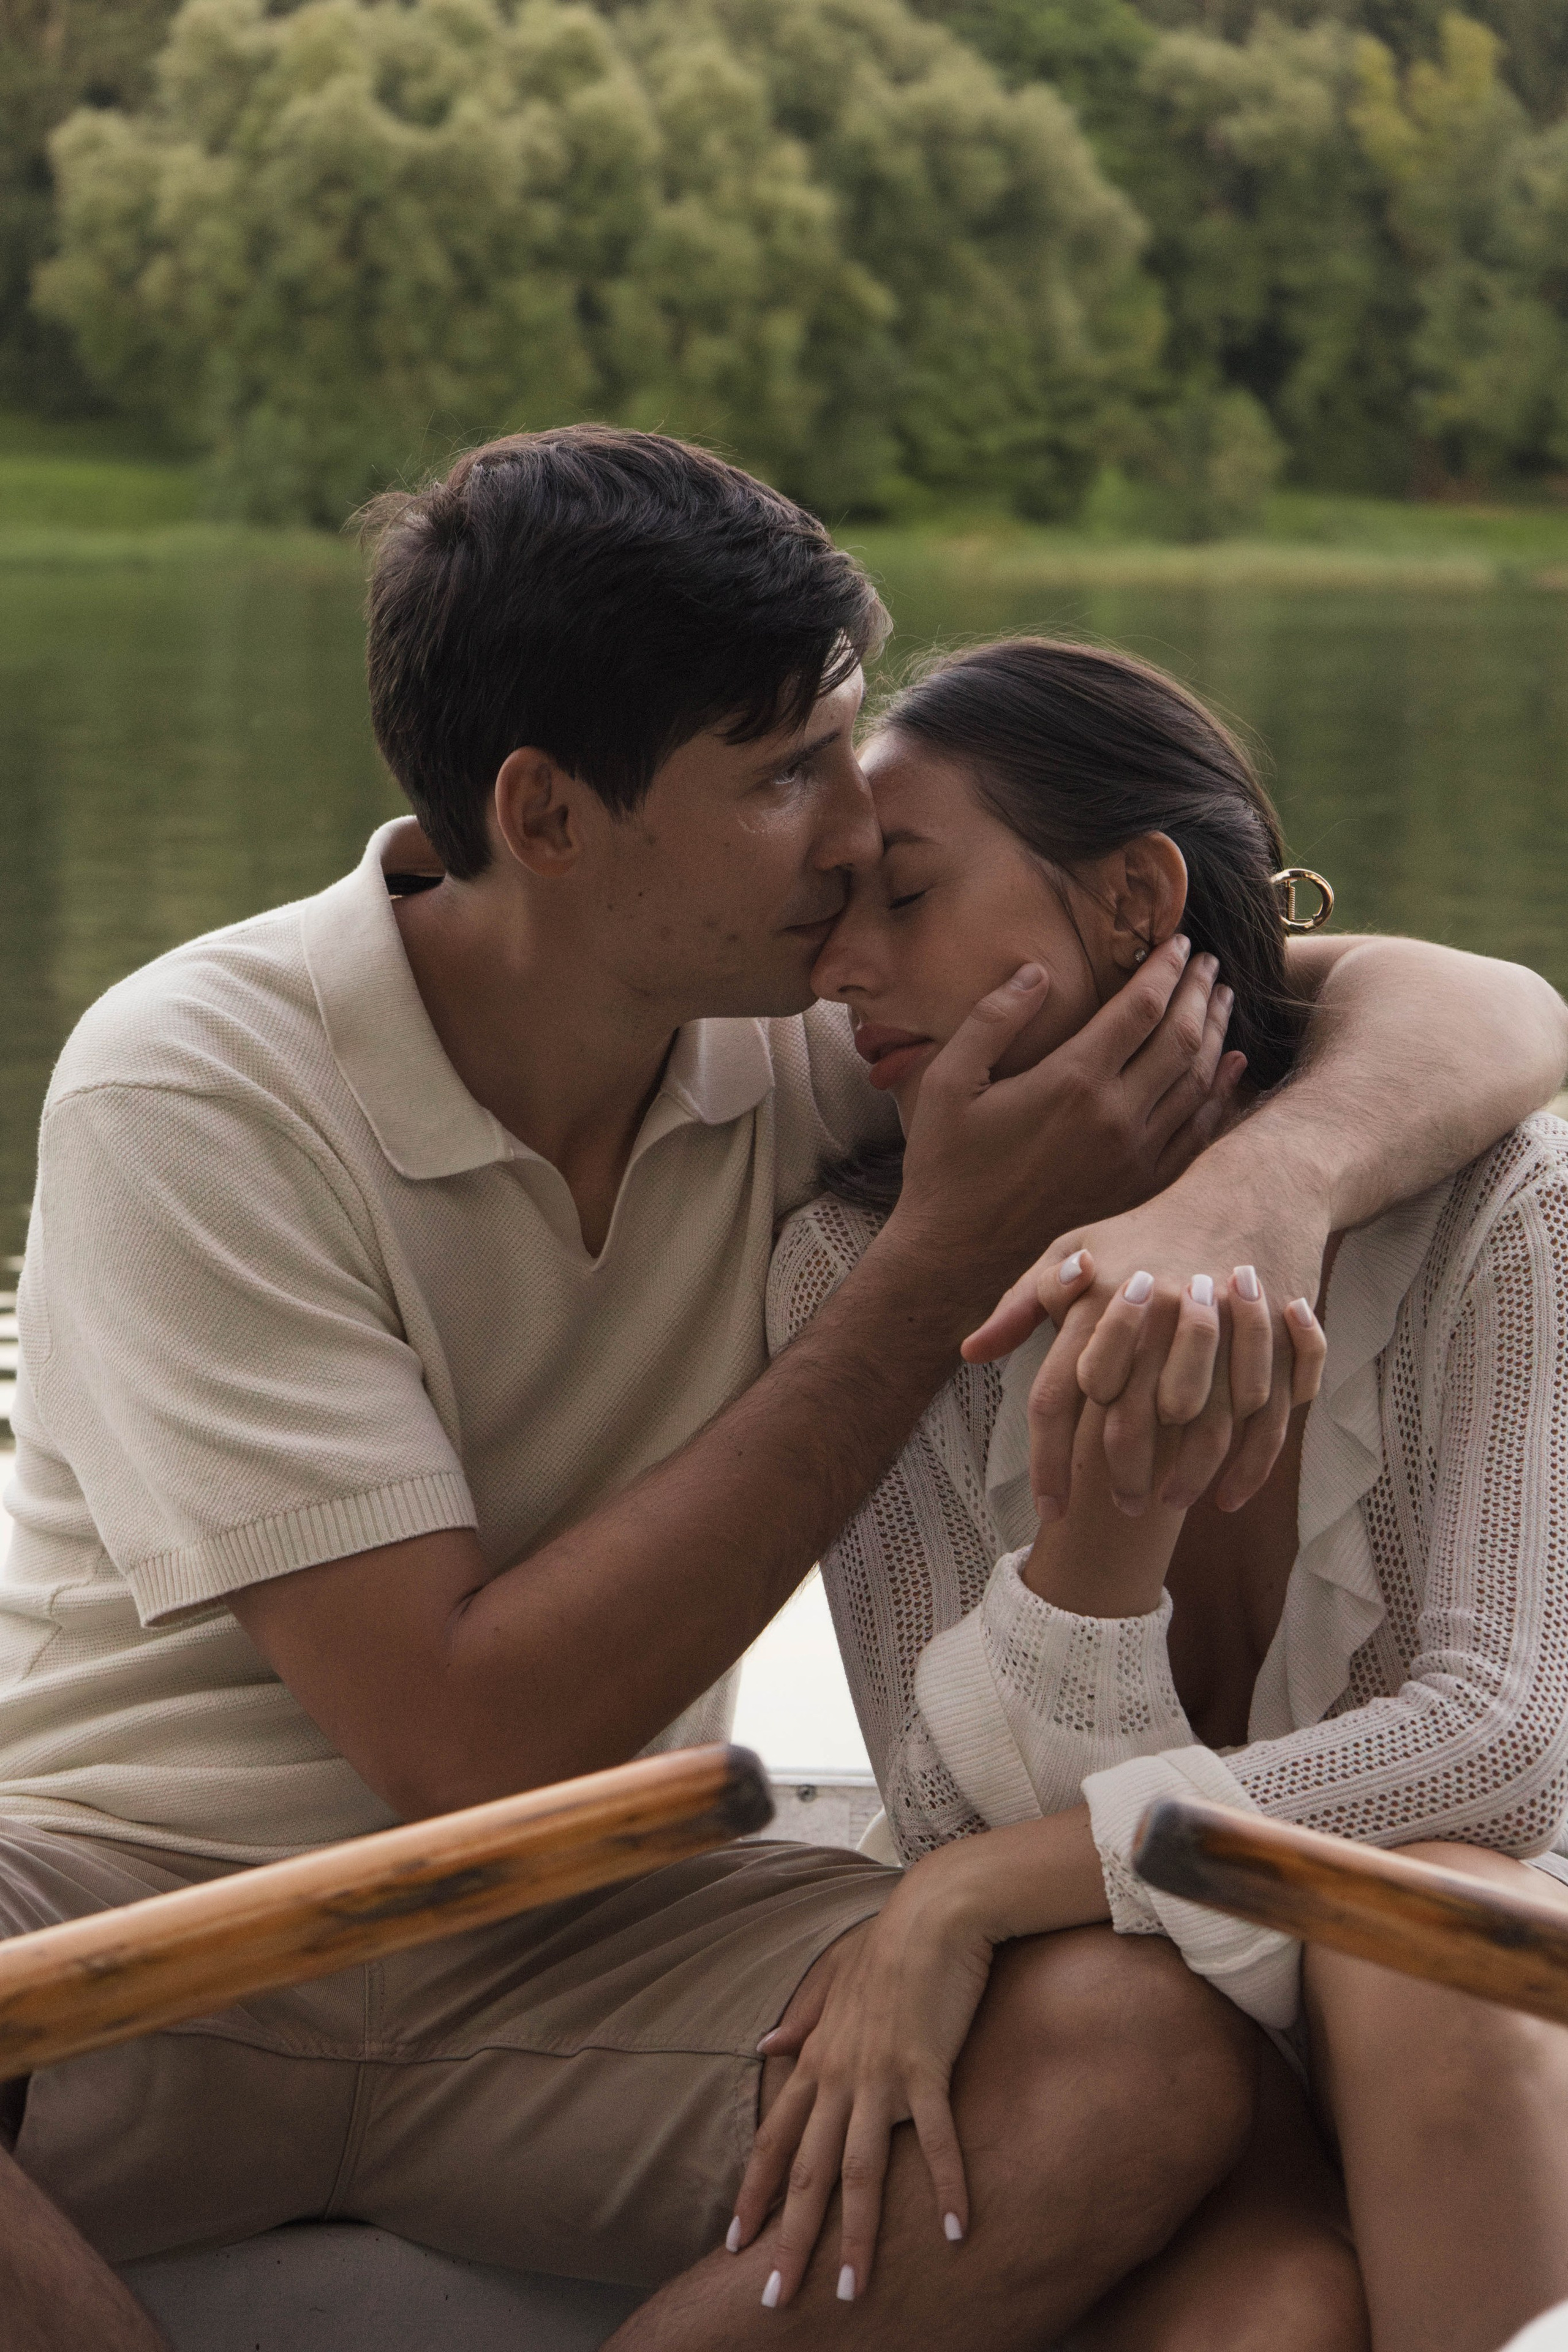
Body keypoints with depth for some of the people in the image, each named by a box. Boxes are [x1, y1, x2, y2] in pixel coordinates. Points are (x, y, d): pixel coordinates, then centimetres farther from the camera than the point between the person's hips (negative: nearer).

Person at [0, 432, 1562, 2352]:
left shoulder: (803, 1022, -4)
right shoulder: (194, 1093, -17)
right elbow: (474, 1739, -21)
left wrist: (1260, 1185, -28)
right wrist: (950, 1260, -22)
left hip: (572, 1945, 4)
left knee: (1147, 2051, -26)